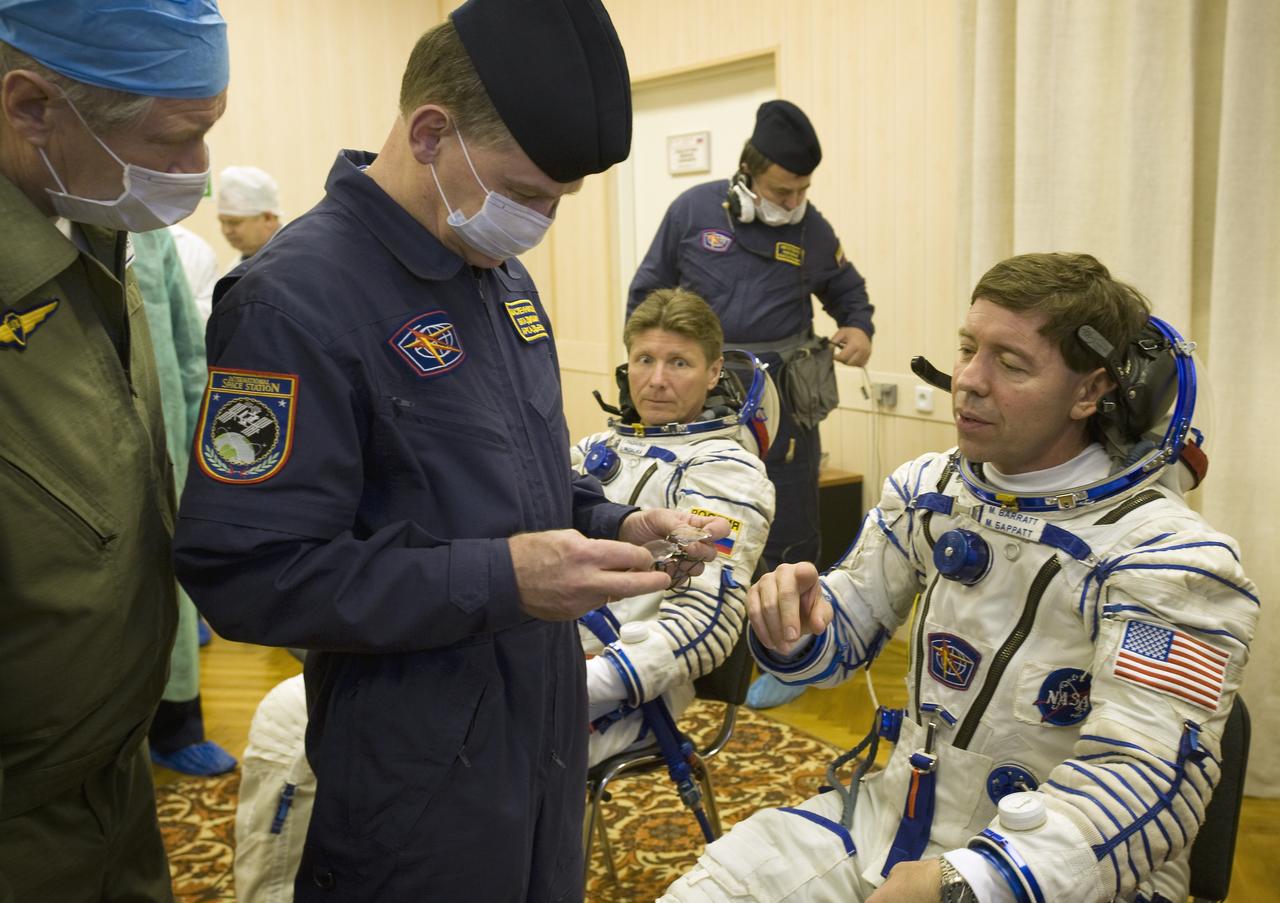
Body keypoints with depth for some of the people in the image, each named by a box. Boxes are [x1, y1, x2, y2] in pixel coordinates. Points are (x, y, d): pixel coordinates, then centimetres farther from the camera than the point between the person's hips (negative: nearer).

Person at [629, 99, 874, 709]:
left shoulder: (812, 228, 1)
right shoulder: (693, 210, -2)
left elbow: (847, 290, 17)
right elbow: (648, 292, 6)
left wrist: (858, 329, -3)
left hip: (783, 403, 0)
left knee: (788, 533, 5)